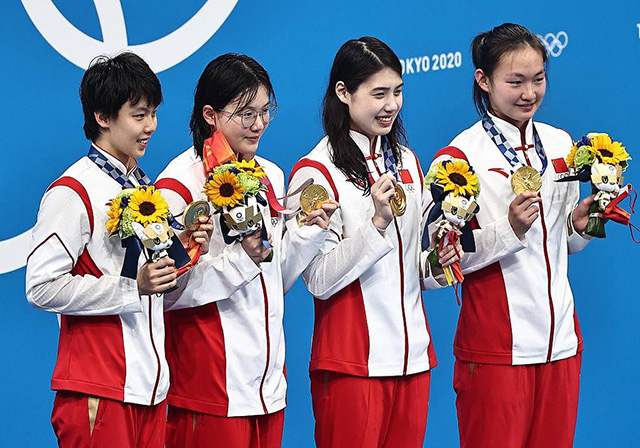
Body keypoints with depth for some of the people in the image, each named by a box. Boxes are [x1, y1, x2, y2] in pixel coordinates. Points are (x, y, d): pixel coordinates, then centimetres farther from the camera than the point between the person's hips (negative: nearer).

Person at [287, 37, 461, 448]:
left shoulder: (406, 162, 12)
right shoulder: (315, 172, -9)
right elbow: (320, 281, -14)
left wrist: (436, 265, -1)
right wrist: (378, 221, -22)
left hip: (413, 357, 6)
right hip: (351, 363, -6)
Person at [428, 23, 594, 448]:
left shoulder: (560, 143, 9)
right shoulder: (458, 157, -9)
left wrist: (579, 224, -2)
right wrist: (509, 230, -22)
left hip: (560, 340, 6)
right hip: (495, 347, -5)